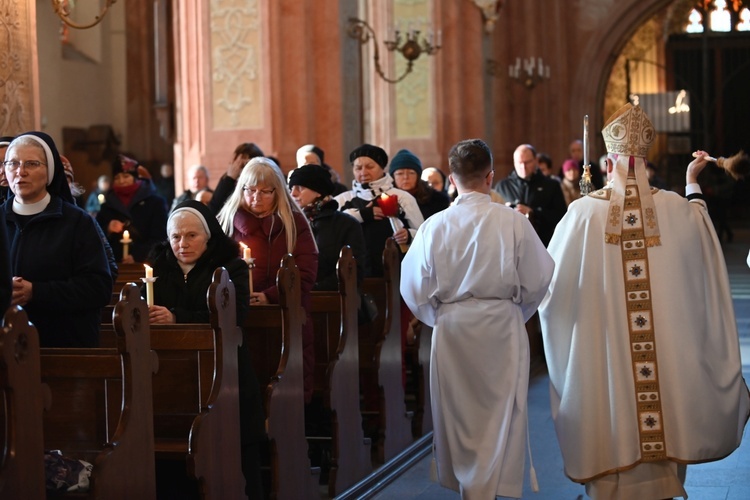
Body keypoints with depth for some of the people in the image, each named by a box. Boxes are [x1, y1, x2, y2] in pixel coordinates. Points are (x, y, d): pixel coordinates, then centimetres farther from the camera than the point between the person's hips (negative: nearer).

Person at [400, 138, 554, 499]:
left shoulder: (434, 226, -7)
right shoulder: (513, 222, -11)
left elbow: (414, 289, -3)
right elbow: (538, 280, -4)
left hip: (451, 330, 2)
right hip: (501, 328, -2)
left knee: (457, 411, 15)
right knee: (498, 412, 8)